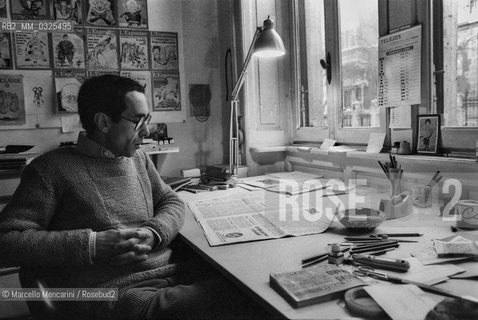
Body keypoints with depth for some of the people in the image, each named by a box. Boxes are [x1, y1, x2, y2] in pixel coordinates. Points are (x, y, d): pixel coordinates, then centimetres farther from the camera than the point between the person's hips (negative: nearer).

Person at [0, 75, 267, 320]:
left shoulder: (138, 158, 14)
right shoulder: (52, 169, -5)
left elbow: (172, 202, 17)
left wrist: (154, 232, -6)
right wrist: (91, 244, -19)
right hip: (117, 292, -7)